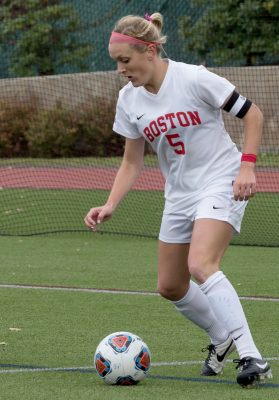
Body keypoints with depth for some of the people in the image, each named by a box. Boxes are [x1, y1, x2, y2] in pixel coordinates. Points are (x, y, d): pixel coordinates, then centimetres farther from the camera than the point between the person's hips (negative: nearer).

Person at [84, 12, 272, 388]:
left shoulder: (194, 79, -18)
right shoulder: (129, 99, 1)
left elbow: (252, 114, -9)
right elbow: (132, 162, 9)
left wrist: (247, 165, -18)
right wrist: (110, 206, -5)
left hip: (221, 183, -7)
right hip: (179, 195, 7)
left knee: (200, 265, -29)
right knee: (170, 286, 10)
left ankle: (252, 357, -30)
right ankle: (222, 338, 35)